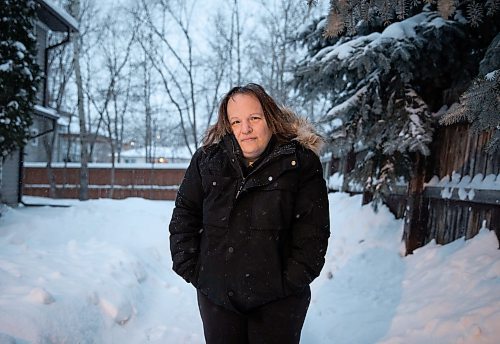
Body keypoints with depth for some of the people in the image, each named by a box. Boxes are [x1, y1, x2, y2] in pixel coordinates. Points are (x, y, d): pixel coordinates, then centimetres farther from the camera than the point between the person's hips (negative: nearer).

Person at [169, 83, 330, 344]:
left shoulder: (300, 163, -8)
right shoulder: (207, 160, 0)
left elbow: (312, 230, -8)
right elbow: (184, 218, 5)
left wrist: (293, 280, -11)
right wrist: (190, 269, -1)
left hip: (278, 299, -2)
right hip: (216, 295, 3)